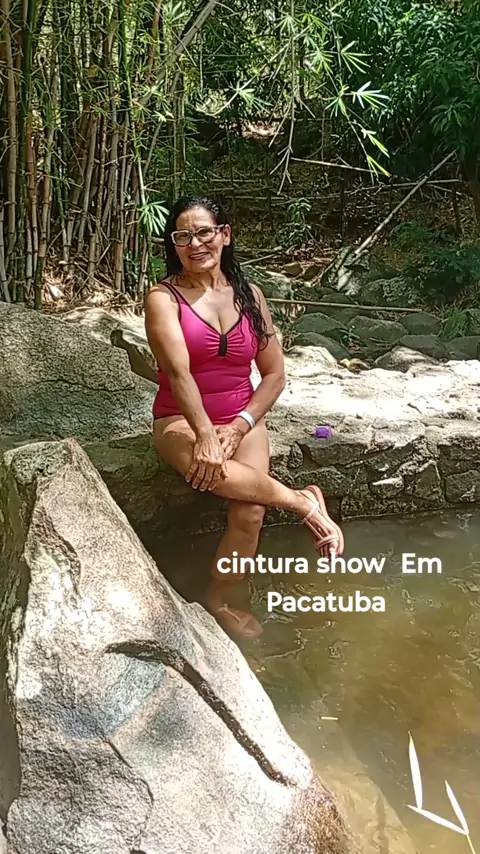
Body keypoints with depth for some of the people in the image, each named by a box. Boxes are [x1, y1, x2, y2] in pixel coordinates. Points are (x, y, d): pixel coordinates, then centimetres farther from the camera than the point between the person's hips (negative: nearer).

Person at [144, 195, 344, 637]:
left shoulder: (249, 295, 5)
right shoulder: (163, 297, -6)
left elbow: (274, 375, 4)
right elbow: (179, 372, -21)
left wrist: (239, 426, -11)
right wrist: (206, 435, -34)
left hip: (243, 419, 3)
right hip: (182, 421, -3)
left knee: (250, 513, -22)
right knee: (206, 466, -39)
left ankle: (218, 600, 3)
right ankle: (303, 501, -19)